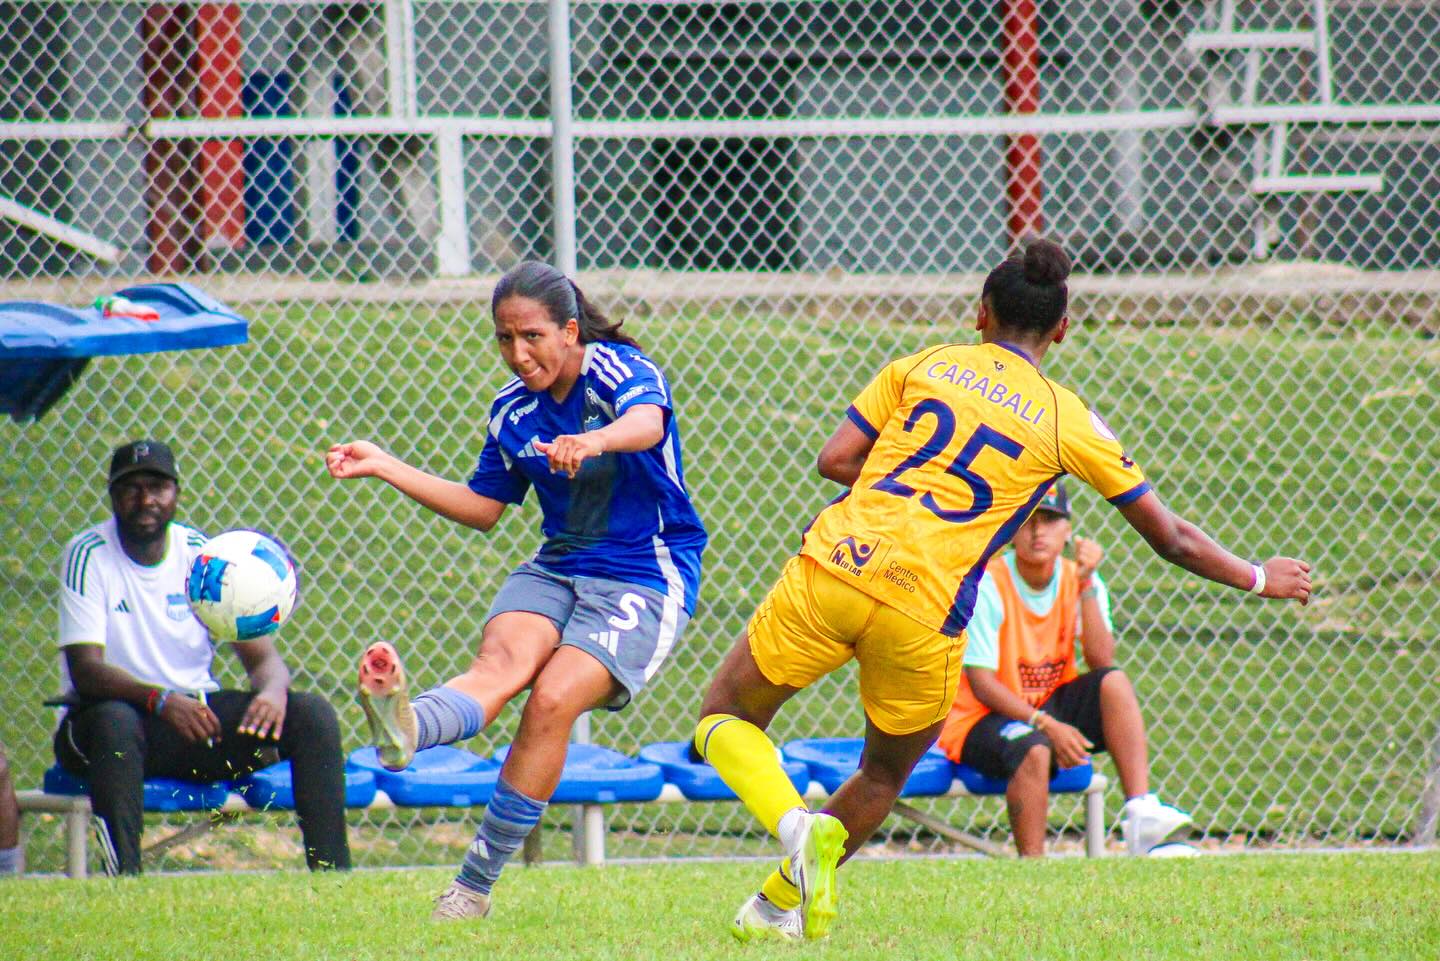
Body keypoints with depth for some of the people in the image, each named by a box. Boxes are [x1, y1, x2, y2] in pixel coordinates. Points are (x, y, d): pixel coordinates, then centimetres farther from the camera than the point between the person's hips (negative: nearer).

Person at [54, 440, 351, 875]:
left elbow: (262, 655, -2)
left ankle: (332, 874, -21)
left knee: (313, 713, -15)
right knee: (115, 721, -40)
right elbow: (85, 669, -21)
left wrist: (273, 690, -28)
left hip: (196, 713, 4)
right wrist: (160, 700, -38)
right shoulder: (88, 557, -10)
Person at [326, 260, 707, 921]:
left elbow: (647, 422, -35)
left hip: (646, 580, -5)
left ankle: (475, 885, -21)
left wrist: (594, 442, -59)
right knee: (501, 660, -27)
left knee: (553, 699, -25)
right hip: (556, 568, 5)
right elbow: (484, 507, 21)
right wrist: (387, 468, 12)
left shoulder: (621, 370, -11)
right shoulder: (513, 410, 8)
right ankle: (404, 729, -63)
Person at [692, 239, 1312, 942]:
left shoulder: (924, 365, 12)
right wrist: (1257, 577, 28)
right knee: (884, 777, 24)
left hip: (833, 567, 0)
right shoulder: (1067, 421, 10)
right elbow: (1170, 538, 14)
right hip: (922, 616, 0)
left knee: (725, 718, 15)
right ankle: (779, 905, 14)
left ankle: (795, 824, -12)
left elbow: (834, 460, 7)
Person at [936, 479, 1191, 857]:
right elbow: (981, 683, -19)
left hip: (1049, 708, 5)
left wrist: (1087, 585, -19)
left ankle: (1141, 813, -30)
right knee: (1034, 749, -37)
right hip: (983, 717, -5)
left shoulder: (1078, 580, 0)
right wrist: (1045, 724, -29)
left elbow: (1102, 662, -13)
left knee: (1114, 682, -19)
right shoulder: (988, 585, -15)